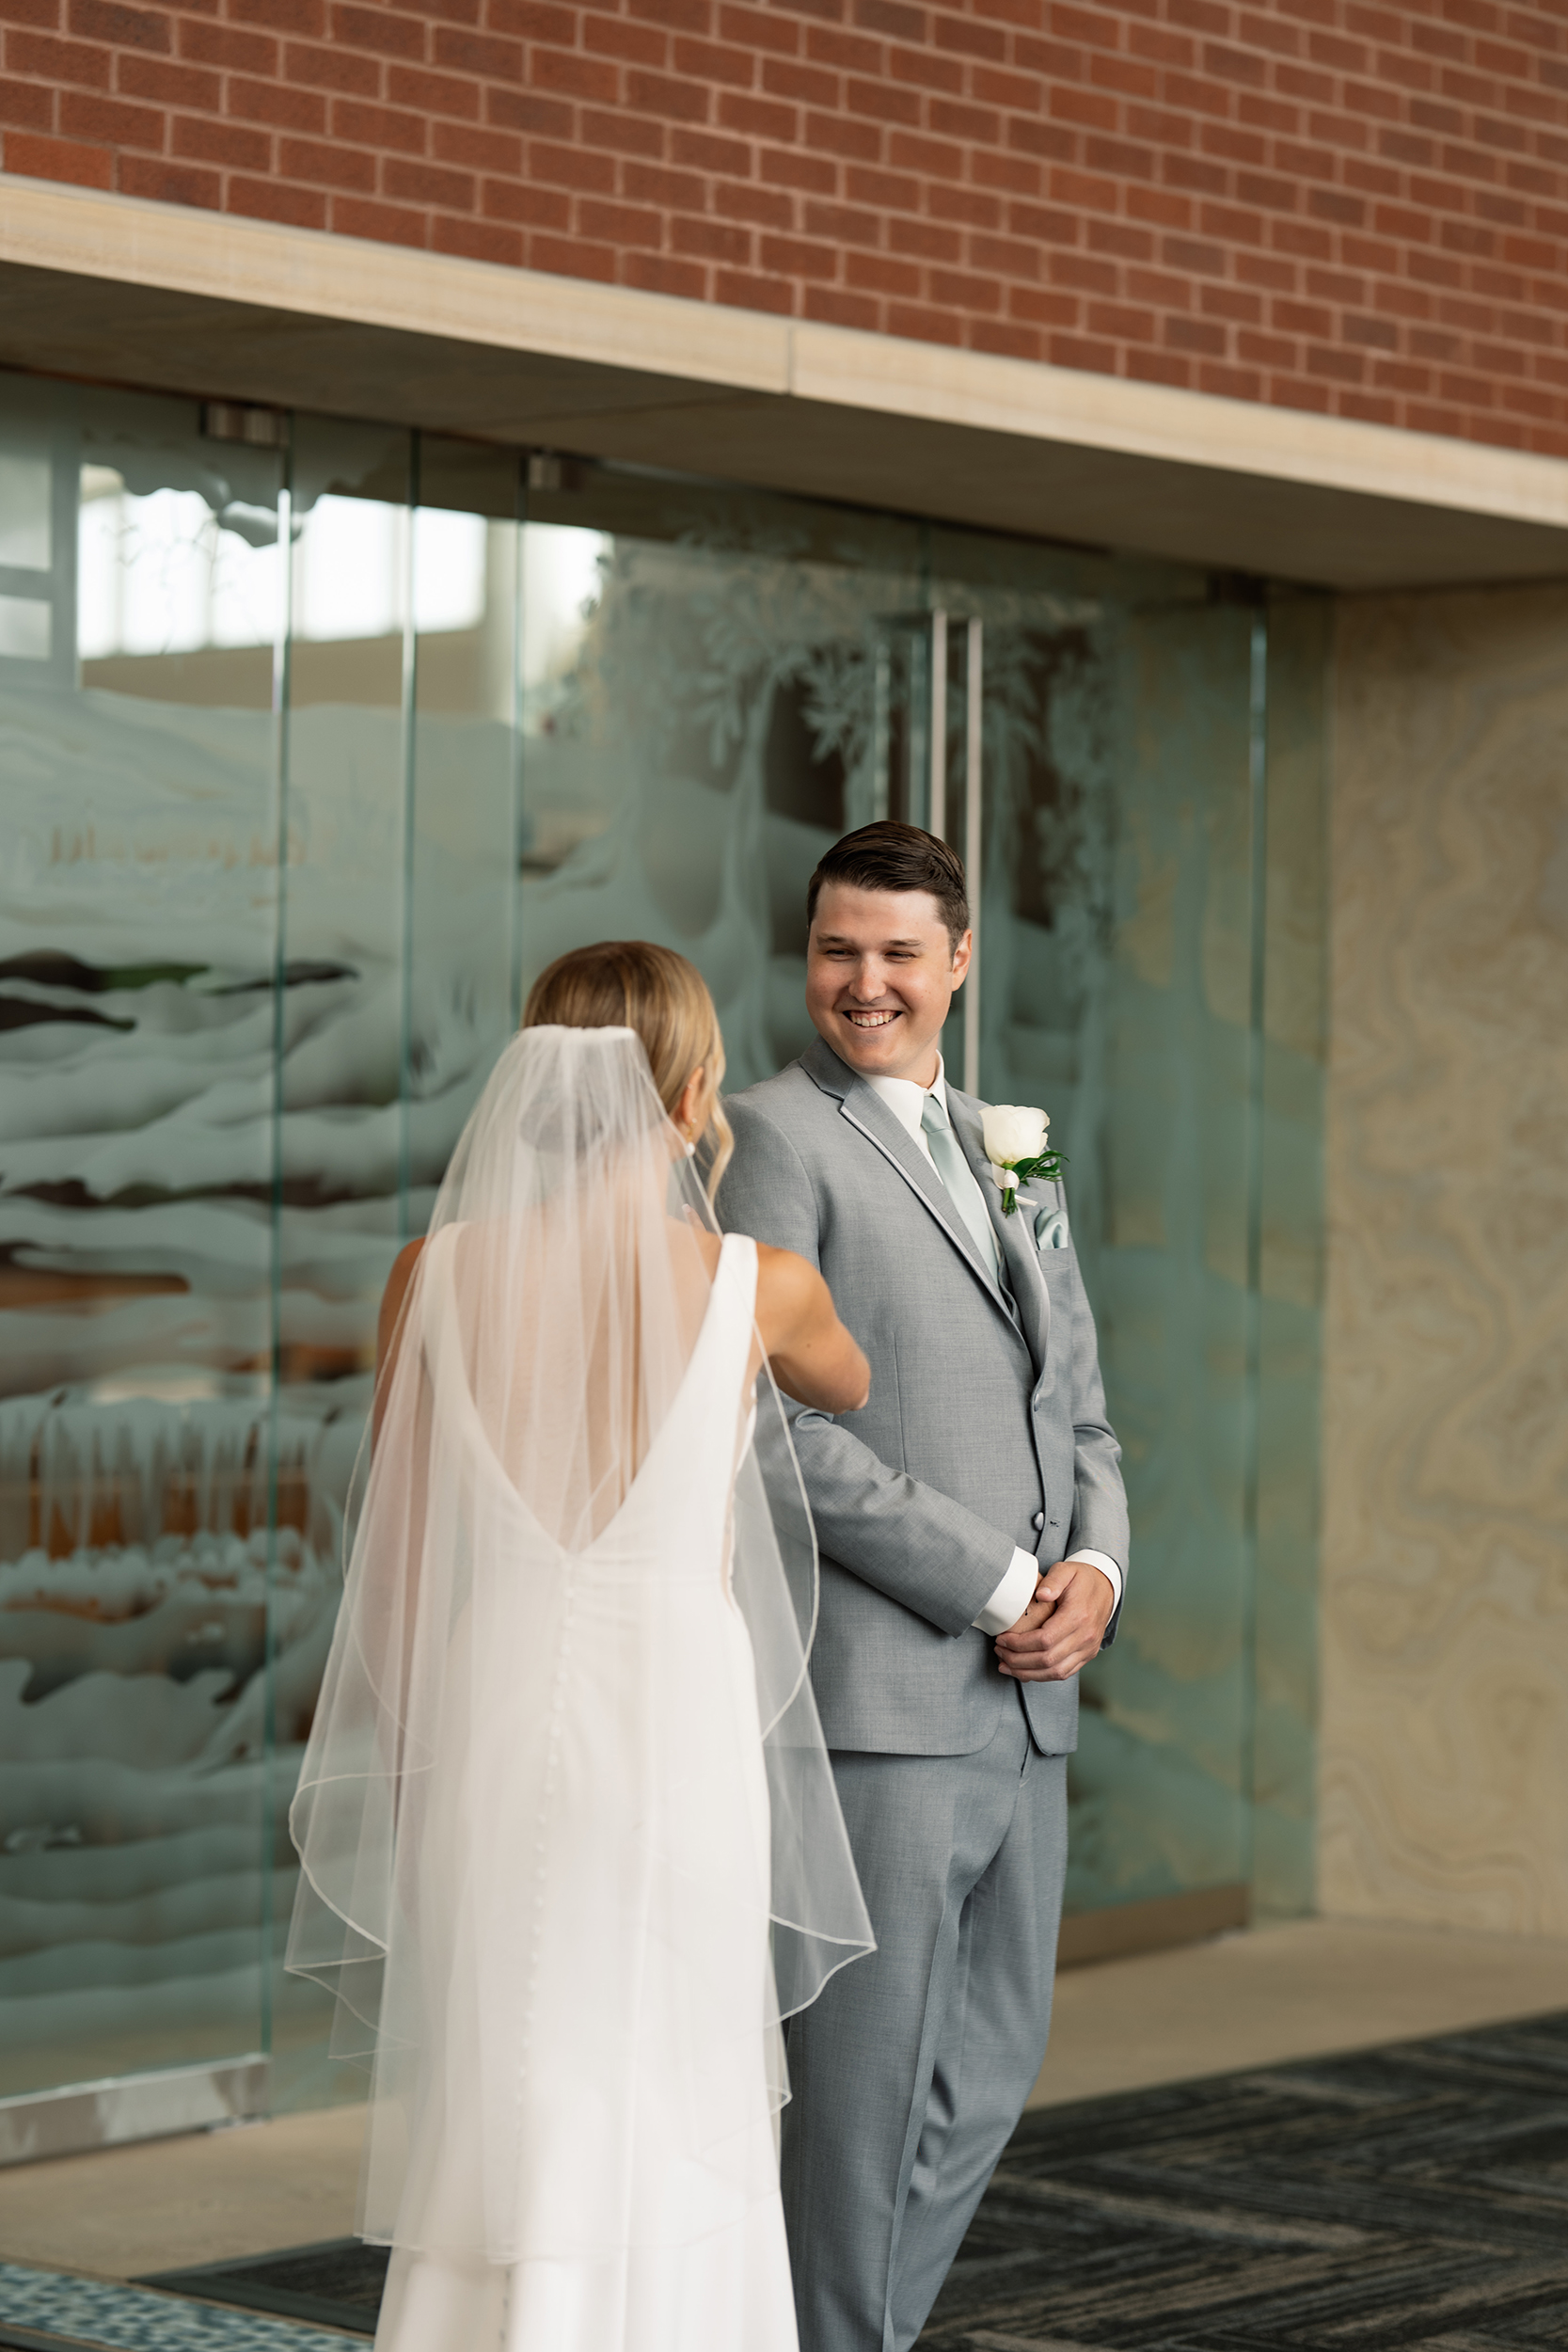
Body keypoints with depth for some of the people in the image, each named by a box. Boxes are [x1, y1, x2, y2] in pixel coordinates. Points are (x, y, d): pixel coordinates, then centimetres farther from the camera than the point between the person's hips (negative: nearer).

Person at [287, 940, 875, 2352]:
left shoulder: (437, 1274, -2)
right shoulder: (757, 1285, -5)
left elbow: (400, 1557, 5)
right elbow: (848, 1390, 20)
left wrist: (414, 1761, 16)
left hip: (489, 1725, 2)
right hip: (678, 1721, -2)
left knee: (494, 2148, 8)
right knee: (668, 2151, 9)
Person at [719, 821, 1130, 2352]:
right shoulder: (770, 1140, -5)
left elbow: (1076, 1419, 20)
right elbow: (784, 1434, -14)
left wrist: (1095, 1567, -2)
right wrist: (999, 1584, -14)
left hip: (1023, 1700, 7)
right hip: (870, 1701, -7)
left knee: (988, 2071, 12)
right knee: (865, 2078, -2)